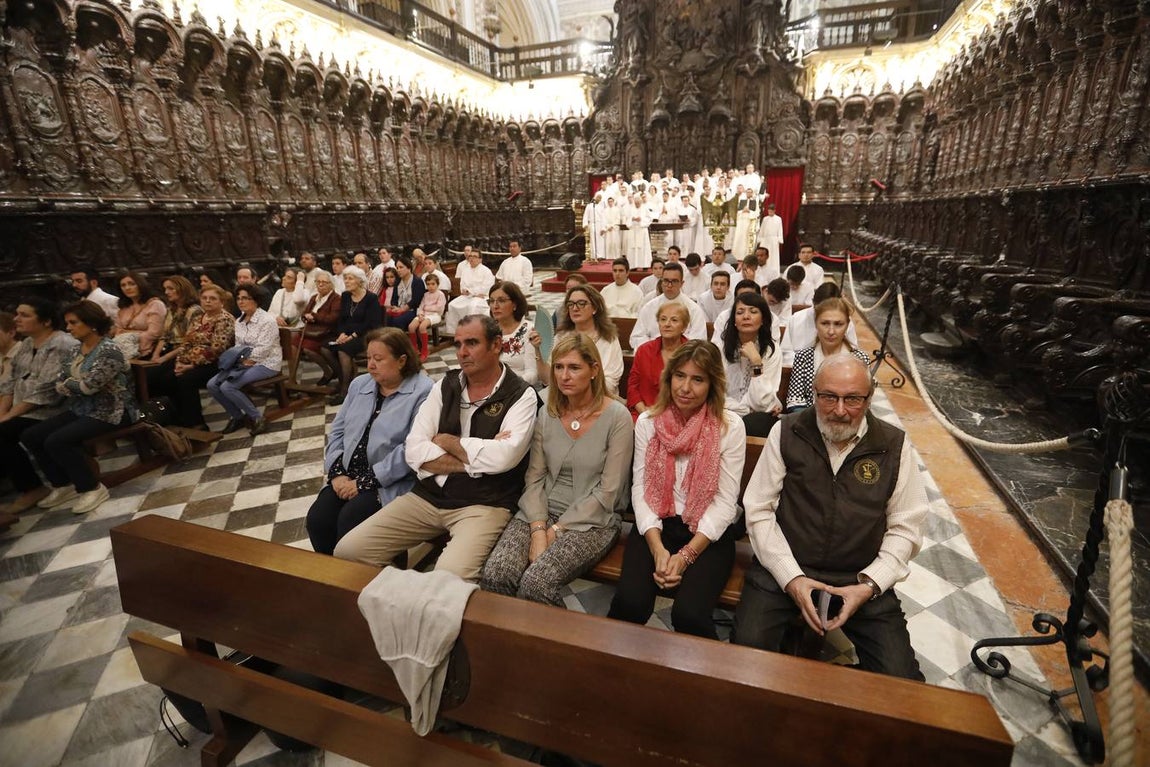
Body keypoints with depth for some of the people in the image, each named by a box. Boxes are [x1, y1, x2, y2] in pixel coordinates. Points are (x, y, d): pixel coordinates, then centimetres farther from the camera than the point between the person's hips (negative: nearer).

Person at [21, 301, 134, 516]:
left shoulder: (109, 351, -17)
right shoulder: (77, 349, 11)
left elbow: (89, 386, -23)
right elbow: (59, 384, 10)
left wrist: (68, 384, -2)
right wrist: (75, 386, -12)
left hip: (109, 412, -9)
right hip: (82, 410, 9)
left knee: (57, 441, -24)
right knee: (30, 436, 0)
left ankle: (92, 488, -8)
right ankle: (63, 485, 12)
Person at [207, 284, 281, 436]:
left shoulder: (267, 320, -14)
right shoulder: (239, 321, 12)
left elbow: (263, 350, -20)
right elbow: (238, 346, 15)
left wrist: (240, 357, -15)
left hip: (266, 364, -8)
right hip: (244, 363, 8)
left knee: (228, 387, -24)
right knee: (212, 385, -7)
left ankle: (257, 418, -8)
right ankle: (237, 416, 10)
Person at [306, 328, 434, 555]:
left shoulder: (422, 392, -12)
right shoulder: (360, 384, 13)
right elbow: (337, 431, 14)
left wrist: (364, 482, -17)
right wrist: (336, 472, -2)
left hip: (391, 484, -6)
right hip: (348, 477, 6)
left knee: (349, 519, -24)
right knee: (317, 518, -14)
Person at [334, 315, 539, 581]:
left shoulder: (520, 395, -5)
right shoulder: (446, 385, 8)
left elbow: (504, 456, -22)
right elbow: (415, 451, -1)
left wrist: (446, 441, -7)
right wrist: (476, 460, -11)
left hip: (484, 503, -5)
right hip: (427, 496, 5)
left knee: (451, 574, -31)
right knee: (347, 550, -3)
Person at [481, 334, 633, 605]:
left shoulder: (617, 417, -10)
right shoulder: (547, 415, 4)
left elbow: (608, 492, -11)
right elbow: (534, 478, 3)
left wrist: (556, 530, -11)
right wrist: (538, 530, -12)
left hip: (591, 520, -4)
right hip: (541, 512, 4)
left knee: (535, 583, -26)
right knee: (493, 577, -19)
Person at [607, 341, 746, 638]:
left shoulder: (730, 427, -6)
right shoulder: (648, 422, 1)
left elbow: (725, 501, -7)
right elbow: (640, 488, -1)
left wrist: (686, 555, -15)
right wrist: (657, 548, -14)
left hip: (708, 533, -1)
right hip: (657, 526, 2)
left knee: (689, 614, -25)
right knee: (630, 603, -22)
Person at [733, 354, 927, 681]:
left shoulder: (894, 446, 0)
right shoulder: (786, 433, -4)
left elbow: (905, 527, 4)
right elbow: (759, 510, -3)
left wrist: (869, 585, -9)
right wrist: (791, 577, -11)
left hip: (860, 578, 2)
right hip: (784, 568, -1)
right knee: (747, 650, -21)